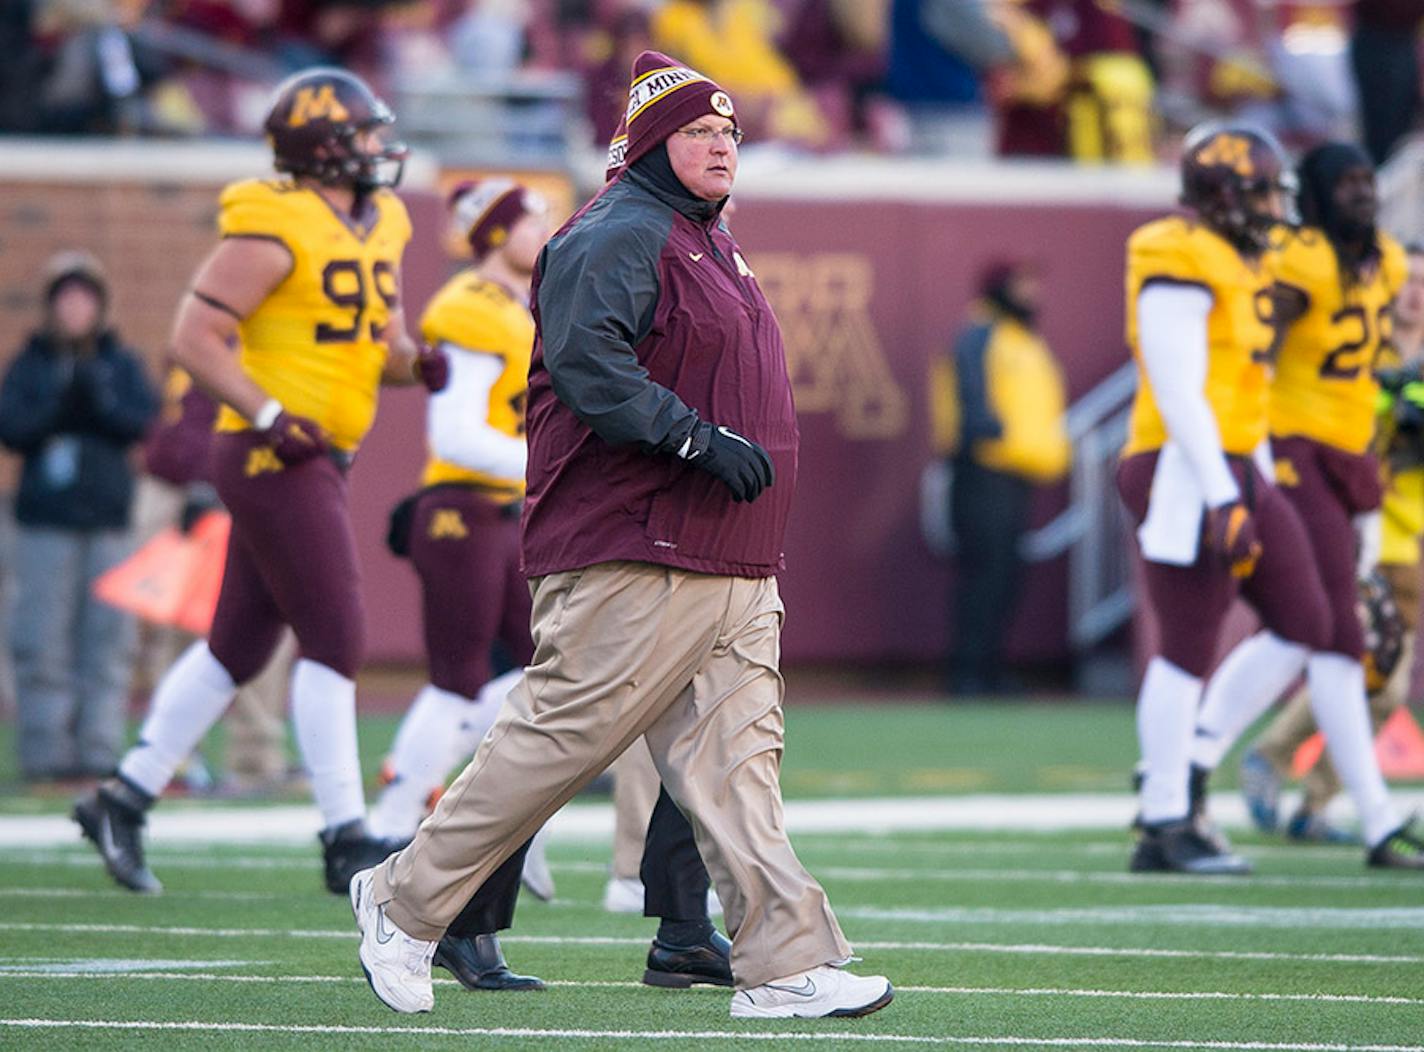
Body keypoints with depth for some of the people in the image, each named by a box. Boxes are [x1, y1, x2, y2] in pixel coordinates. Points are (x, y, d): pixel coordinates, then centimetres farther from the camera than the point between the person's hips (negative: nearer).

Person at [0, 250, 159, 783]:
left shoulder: (122, 364, 11)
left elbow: (142, 420, -1)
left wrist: (99, 401, -14)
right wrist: (56, 407, -15)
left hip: (108, 518, 2)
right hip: (45, 519, -2)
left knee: (108, 635, -1)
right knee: (43, 639, -6)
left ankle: (98, 749, 2)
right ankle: (45, 751, -3)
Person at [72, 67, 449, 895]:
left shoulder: (379, 228, 14)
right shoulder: (277, 230, -14)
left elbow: (382, 344, 22)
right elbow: (195, 335, -16)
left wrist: (417, 363, -1)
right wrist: (271, 418, -21)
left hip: (316, 460, 9)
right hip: (272, 457, -9)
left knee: (239, 647, 13)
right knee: (335, 640, -10)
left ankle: (124, 801, 21)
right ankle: (346, 840, -9)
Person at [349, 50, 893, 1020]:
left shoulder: (715, 245, 23)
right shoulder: (615, 238, -8)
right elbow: (586, 363, -22)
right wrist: (698, 438, -27)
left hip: (734, 570, 9)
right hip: (633, 564, -9)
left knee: (736, 758, 2)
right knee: (561, 737, -7)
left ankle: (787, 965, -3)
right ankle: (405, 902, 5)